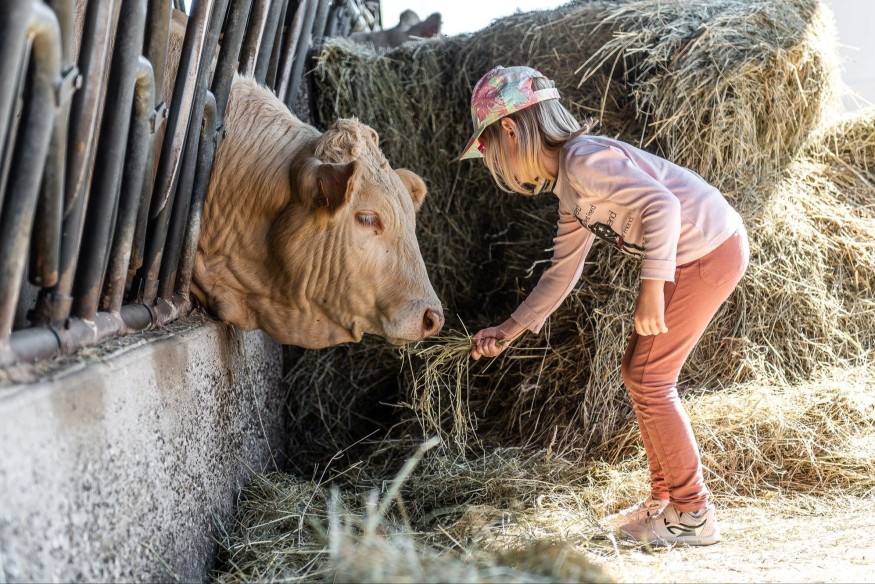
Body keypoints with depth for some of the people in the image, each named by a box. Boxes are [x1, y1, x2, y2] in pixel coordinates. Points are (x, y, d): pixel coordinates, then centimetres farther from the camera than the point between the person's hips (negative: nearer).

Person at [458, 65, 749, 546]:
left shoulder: (582, 160, -18)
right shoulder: (569, 188, 14)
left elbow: (662, 205, -28)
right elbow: (563, 270, 20)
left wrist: (651, 287, -34)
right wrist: (509, 330, 20)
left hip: (709, 250, -10)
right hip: (691, 257, 10)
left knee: (648, 379, -4)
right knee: (639, 371, 15)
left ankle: (692, 517, 5)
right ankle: (664, 501, 24)